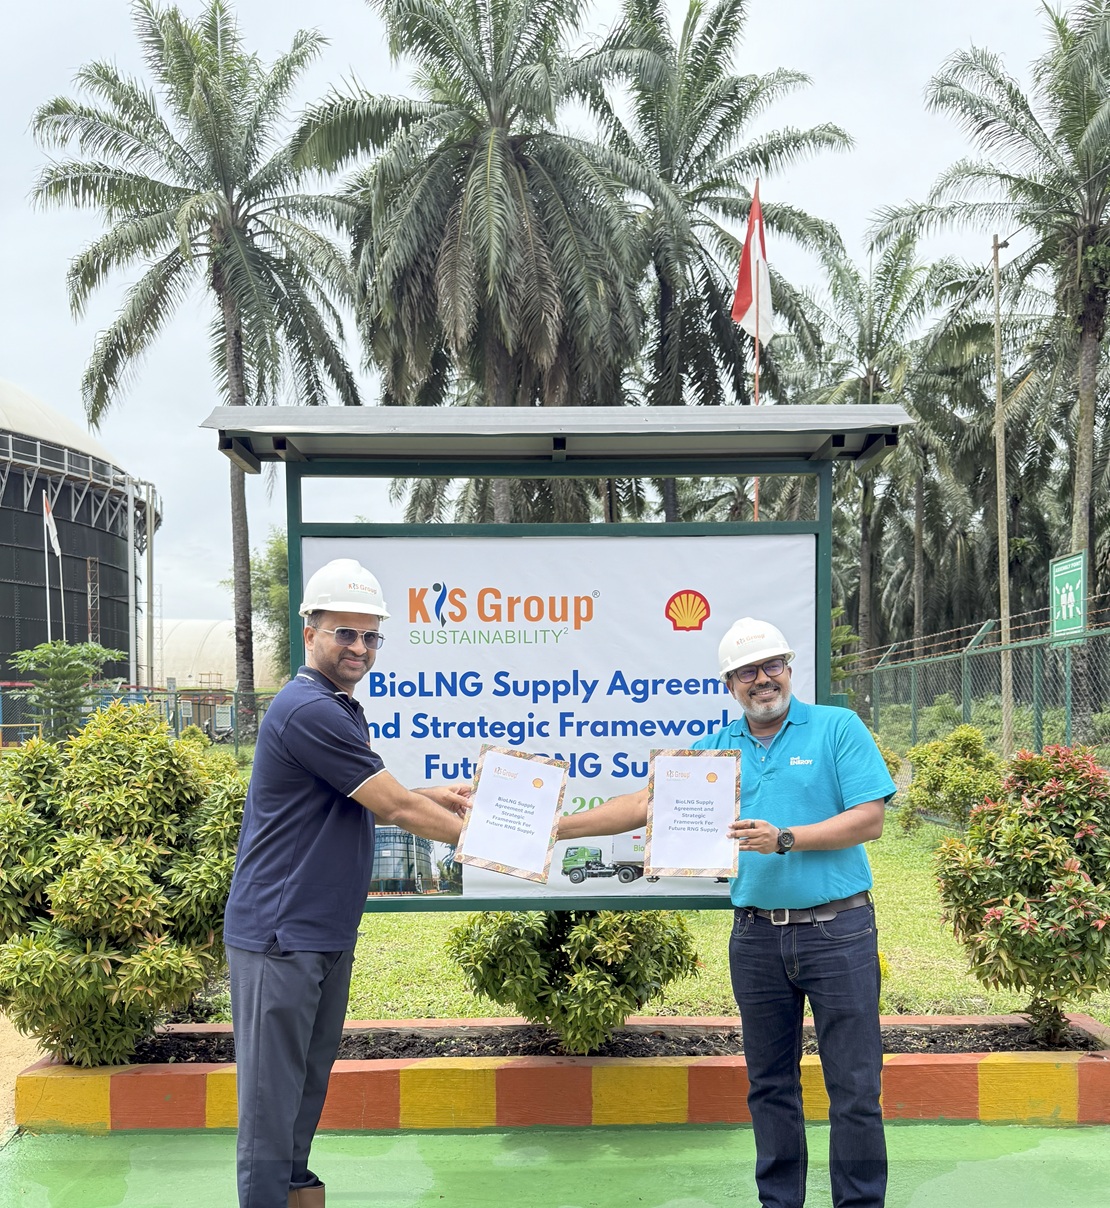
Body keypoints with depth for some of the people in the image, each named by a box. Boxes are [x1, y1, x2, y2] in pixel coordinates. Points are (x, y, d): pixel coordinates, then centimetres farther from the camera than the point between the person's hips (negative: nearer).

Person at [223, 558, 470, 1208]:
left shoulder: (341, 710, 14)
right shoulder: (308, 710, -19)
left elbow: (365, 804, 21)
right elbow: (395, 808, -16)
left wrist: (438, 798, 7)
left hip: (326, 931, 10)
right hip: (281, 934, -10)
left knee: (309, 1078, 19)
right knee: (272, 1089, -1)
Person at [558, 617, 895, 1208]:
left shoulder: (838, 728, -1)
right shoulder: (715, 749, 10)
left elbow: (869, 819, -9)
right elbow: (646, 803, 9)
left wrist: (784, 839, -17)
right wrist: (559, 826, 2)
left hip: (837, 930, -4)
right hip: (756, 936, 4)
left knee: (854, 1087, 1)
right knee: (770, 1087, 13)